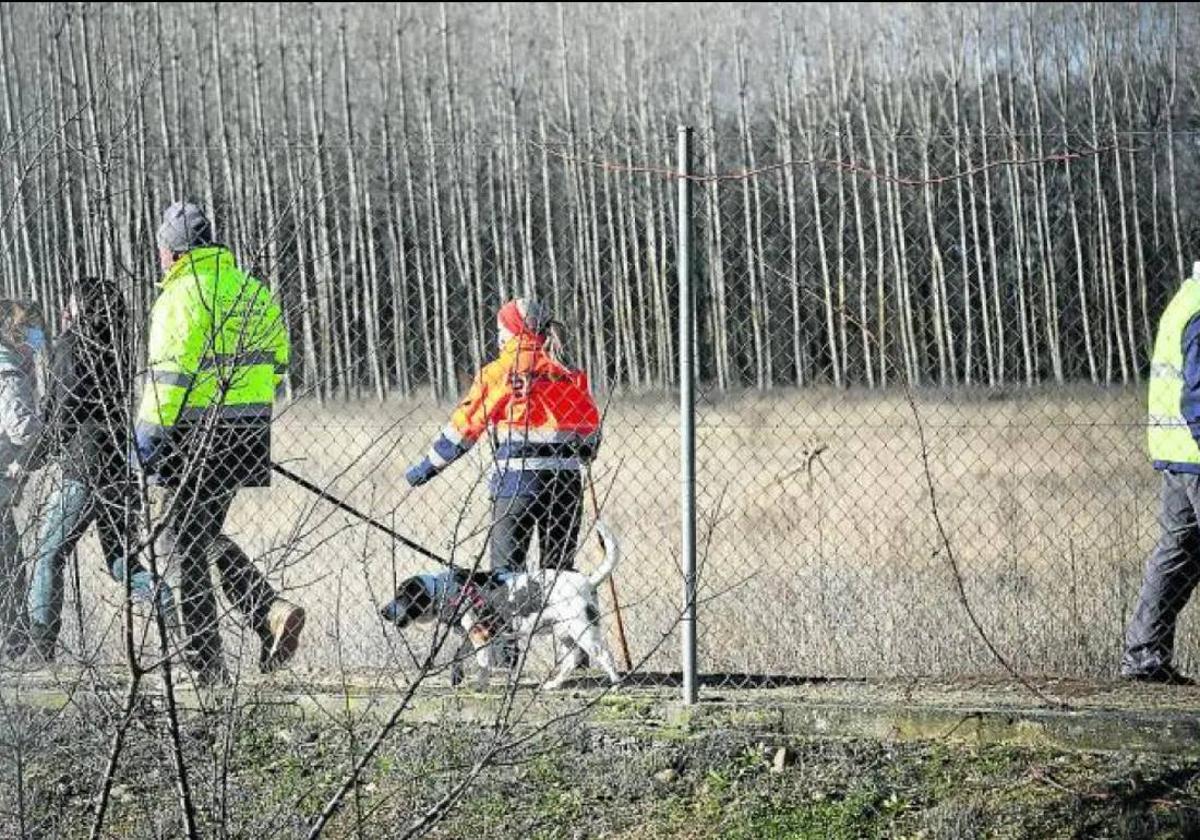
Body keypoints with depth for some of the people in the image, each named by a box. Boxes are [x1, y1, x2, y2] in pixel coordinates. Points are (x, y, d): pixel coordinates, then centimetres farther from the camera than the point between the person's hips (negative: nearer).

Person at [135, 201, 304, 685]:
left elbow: (170, 374, -19)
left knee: (183, 546, 3)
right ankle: (270, 610, 0)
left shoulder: (182, 296, -13)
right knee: (208, 537, 21)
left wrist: (150, 435, -14)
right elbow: (278, 362, 15)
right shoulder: (251, 290, 11)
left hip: (193, 437, -8)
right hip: (247, 435, 8)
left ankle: (206, 664, 4)